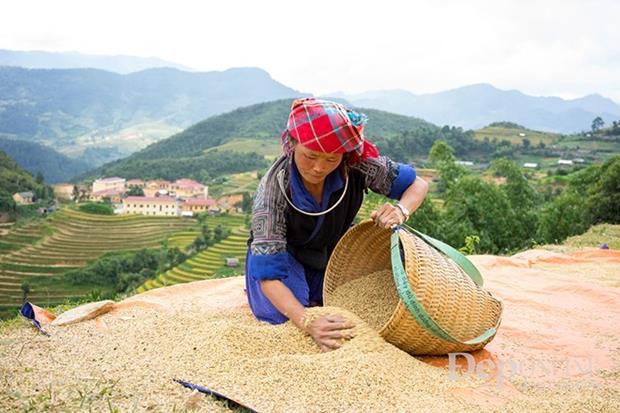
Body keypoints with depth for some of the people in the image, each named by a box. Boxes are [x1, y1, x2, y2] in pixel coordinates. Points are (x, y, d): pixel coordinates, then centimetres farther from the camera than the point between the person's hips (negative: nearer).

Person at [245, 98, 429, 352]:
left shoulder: (357, 163, -29)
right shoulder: (274, 187, -36)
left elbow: (418, 185, -15)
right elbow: (268, 271, -37)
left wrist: (401, 211, -39)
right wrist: (307, 323, -52)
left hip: (333, 250, 4)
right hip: (282, 252, -3)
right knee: (281, 315, -24)